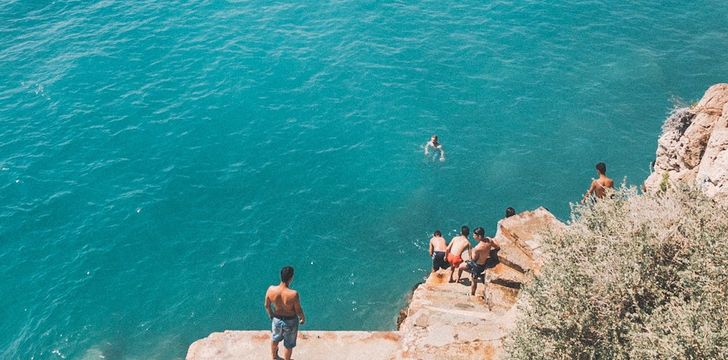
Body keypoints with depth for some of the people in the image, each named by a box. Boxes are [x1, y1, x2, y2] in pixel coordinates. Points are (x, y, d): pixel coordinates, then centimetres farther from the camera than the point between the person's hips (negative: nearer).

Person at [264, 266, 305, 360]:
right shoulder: (293, 294, -35)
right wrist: (303, 318, 3)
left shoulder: (271, 289, -24)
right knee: (289, 344, 23)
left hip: (276, 319, 4)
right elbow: (298, 311, -19)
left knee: (275, 339, 33)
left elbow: (267, 305, -7)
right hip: (290, 321, -4)